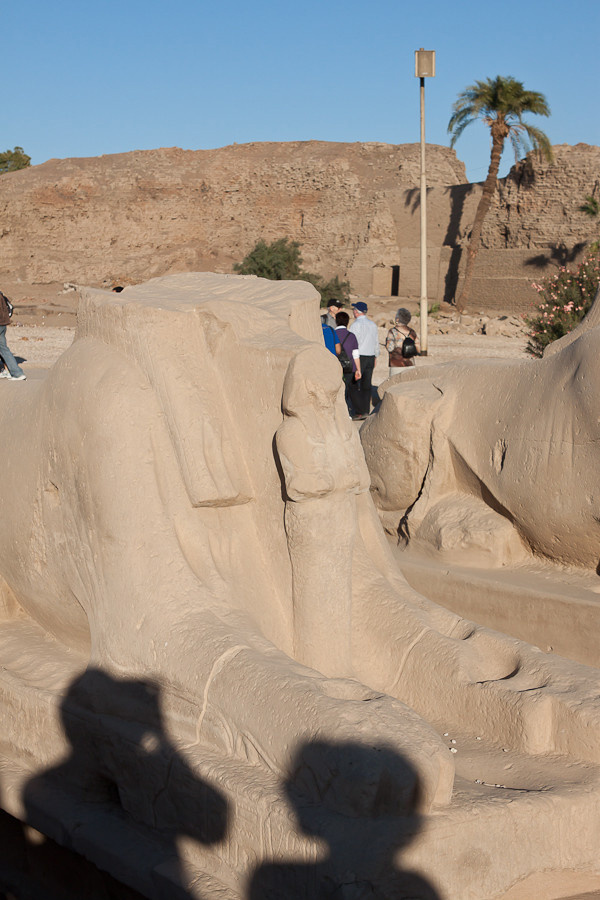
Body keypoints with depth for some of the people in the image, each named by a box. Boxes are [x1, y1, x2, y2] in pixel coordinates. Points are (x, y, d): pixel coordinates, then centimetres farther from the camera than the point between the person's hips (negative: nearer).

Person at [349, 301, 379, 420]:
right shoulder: (373, 324, 11)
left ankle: (360, 412, -8)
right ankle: (366, 411, 7)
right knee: (366, 385, 8)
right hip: (371, 357, 7)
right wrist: (375, 357, 24)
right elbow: (376, 343, 16)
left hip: (359, 357, -7)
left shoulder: (356, 324, -11)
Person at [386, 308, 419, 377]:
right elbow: (418, 349, 5)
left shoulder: (393, 331, -8)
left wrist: (387, 340, 3)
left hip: (397, 366, -5)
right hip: (410, 365, 5)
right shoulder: (412, 332, 6)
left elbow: (390, 348, -16)